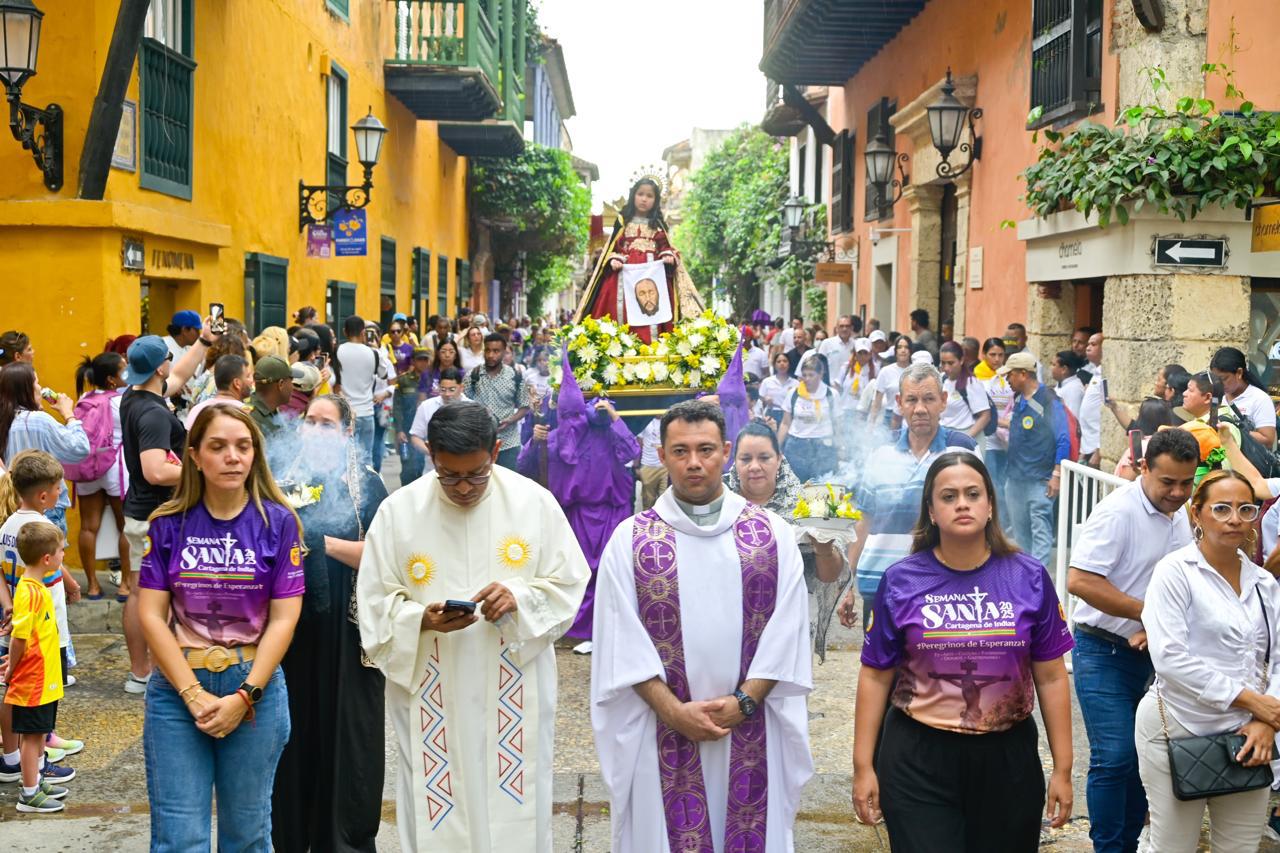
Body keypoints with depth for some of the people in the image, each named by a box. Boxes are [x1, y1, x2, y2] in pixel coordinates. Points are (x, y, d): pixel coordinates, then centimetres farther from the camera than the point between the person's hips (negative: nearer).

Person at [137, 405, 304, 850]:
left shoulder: (278, 522, -3)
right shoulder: (168, 524, 0)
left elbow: (284, 618, -5)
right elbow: (151, 614, -4)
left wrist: (244, 697, -13)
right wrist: (194, 695, -12)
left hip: (255, 687, 0)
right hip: (177, 688, 0)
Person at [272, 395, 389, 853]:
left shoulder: (366, 484, 0)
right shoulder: (285, 479, 8)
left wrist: (323, 542, -18)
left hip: (347, 630, -2)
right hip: (293, 624, 2)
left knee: (345, 728, 2)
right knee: (295, 727, 4)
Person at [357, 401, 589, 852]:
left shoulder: (535, 502, -2)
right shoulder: (398, 510, -3)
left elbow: (568, 584, 3)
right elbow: (374, 602, 1)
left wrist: (522, 599, -17)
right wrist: (421, 620, -19)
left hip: (516, 692, 0)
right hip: (430, 694, 0)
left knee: (515, 814, 7)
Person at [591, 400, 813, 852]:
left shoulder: (773, 534, 2)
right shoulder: (629, 540, 0)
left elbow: (786, 630, -1)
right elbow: (623, 639, -4)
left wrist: (743, 701, -11)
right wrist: (674, 711, -12)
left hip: (752, 735, 1)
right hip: (662, 735, -1)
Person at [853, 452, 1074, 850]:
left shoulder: (1029, 577, -1)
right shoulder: (902, 581, -4)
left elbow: (1051, 677, 3)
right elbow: (875, 677, 1)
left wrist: (1062, 769, 3)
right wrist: (863, 766, -1)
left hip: (1008, 758, 2)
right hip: (917, 761, -2)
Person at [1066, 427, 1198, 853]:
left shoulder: (1178, 515, 8)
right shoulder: (1118, 511, -18)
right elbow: (1080, 581, -26)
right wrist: (1150, 614, -20)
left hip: (1151, 653, 7)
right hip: (1104, 653, -7)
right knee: (1114, 758, -9)